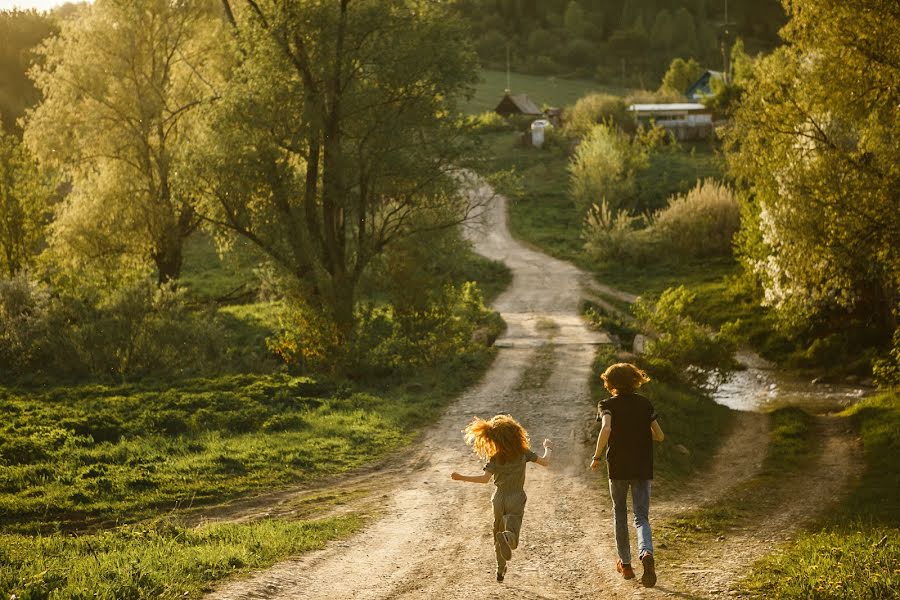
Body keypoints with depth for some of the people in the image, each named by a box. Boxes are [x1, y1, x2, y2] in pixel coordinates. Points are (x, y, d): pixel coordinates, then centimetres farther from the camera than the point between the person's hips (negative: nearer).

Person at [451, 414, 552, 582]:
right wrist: (547, 448, 20)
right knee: (512, 539, -10)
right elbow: (545, 462, 0)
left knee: (498, 535, 20)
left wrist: (461, 478, -17)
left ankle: (500, 570, 25)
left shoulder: (495, 458, -10)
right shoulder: (523, 453, -6)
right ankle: (506, 537, -46)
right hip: (516, 499, -1)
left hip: (499, 499, 1)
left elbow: (485, 478, -23)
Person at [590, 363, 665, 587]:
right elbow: (659, 436, 7)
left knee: (619, 514, 19)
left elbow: (606, 429, -24)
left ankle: (625, 564, 25)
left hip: (619, 468, -1)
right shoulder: (645, 404, 6)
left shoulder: (608, 405, -4)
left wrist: (597, 457, -15)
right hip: (643, 468, 2)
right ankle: (646, 553, -27)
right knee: (641, 517, 3)